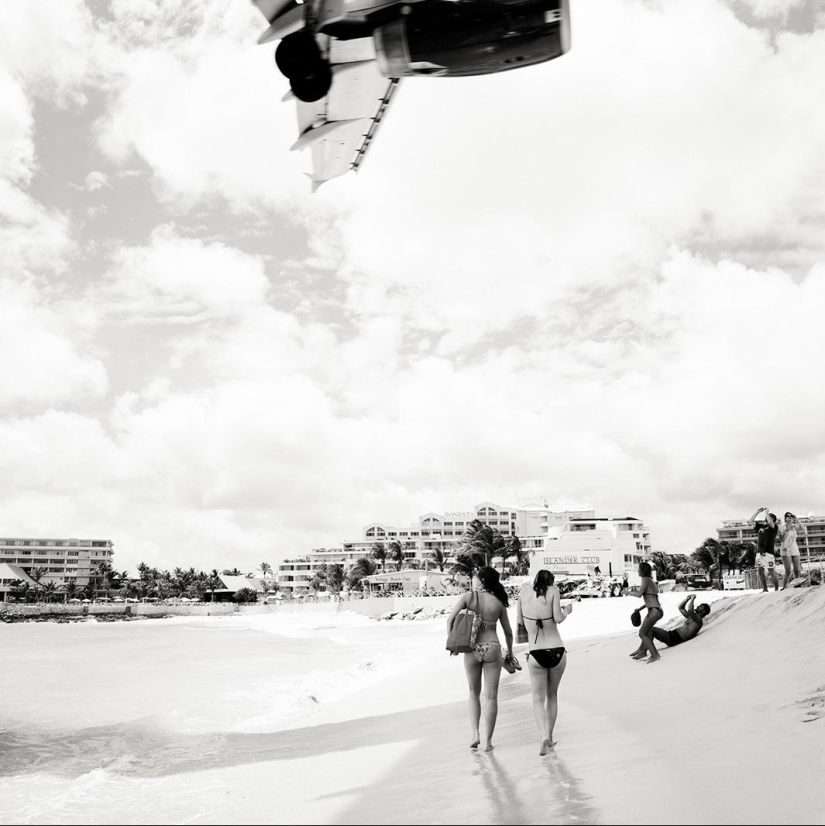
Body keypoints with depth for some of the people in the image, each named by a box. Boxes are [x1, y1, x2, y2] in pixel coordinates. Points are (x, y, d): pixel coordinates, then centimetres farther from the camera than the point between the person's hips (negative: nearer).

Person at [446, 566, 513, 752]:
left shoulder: (468, 596, -4)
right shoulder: (499, 603, 2)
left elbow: (450, 619, -10)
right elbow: (508, 632, 9)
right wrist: (510, 652, 25)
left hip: (472, 649, 0)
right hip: (492, 648, 0)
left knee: (474, 693, 20)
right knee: (491, 696, 7)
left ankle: (475, 734, 11)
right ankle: (488, 741, 8)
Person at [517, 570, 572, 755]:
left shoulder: (524, 592, 1)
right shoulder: (553, 591, -5)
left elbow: (520, 620, 6)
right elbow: (558, 618, -13)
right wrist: (567, 611, 7)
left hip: (536, 655, 0)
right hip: (557, 653, 0)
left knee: (538, 699, 7)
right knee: (552, 695, 20)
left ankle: (544, 736, -14)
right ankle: (550, 737, 23)